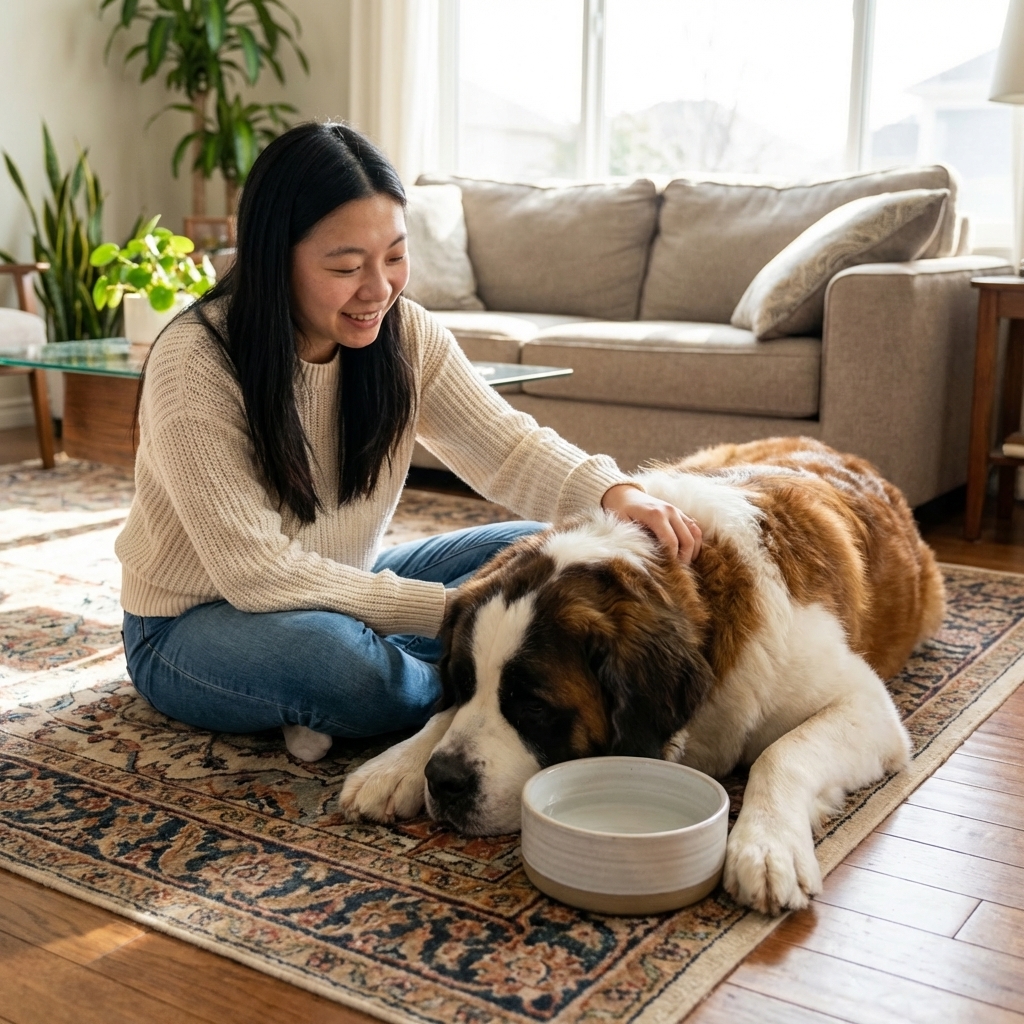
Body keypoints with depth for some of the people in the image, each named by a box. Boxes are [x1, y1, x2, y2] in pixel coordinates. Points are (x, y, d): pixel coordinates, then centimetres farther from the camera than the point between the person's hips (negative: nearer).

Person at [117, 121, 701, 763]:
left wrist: (613, 493, -35)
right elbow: (254, 570, -29)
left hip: (340, 591, 6)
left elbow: (510, 447, -13)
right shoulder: (194, 363, -26)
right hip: (191, 628, -5)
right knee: (337, 657, -38)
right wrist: (447, 610, -32)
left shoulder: (405, 333, -8)